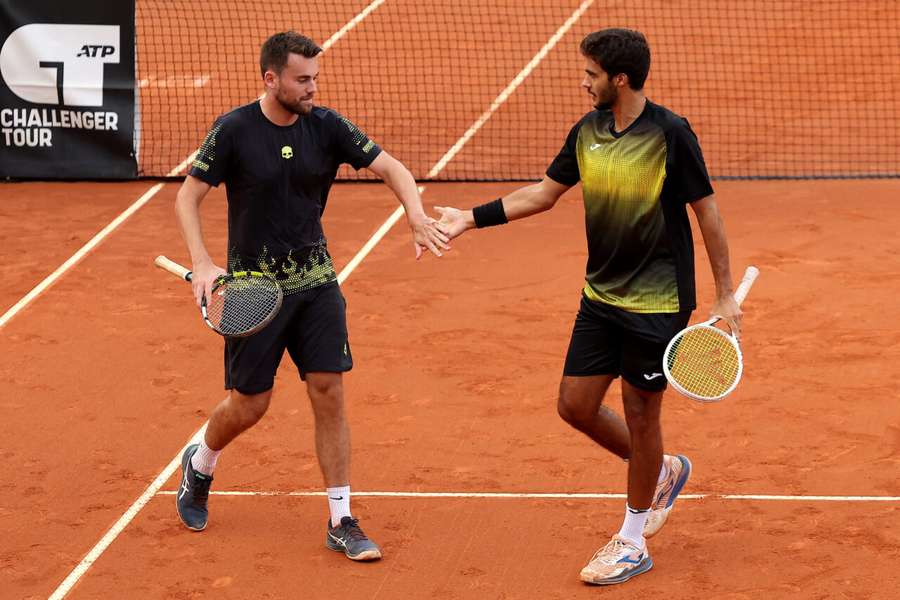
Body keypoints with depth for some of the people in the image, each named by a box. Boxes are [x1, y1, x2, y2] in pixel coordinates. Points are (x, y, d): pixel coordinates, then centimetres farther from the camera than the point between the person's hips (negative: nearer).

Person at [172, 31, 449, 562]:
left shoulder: (327, 126, -4)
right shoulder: (234, 130, -12)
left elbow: (391, 168, -3)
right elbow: (189, 197, -6)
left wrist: (418, 216, -23)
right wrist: (203, 264, -19)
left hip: (316, 281, 3)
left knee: (329, 394, -3)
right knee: (250, 404, 4)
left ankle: (342, 522, 5)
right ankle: (199, 466, 38)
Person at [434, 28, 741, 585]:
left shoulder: (670, 134, -17)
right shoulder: (587, 132, 2)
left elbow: (707, 212, -12)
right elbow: (544, 193, 13)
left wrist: (726, 295, -11)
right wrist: (470, 219, 8)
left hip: (657, 303, -7)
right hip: (601, 297, 7)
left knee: (640, 416, 3)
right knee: (576, 406, 8)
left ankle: (633, 544, 20)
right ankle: (663, 472, 33)